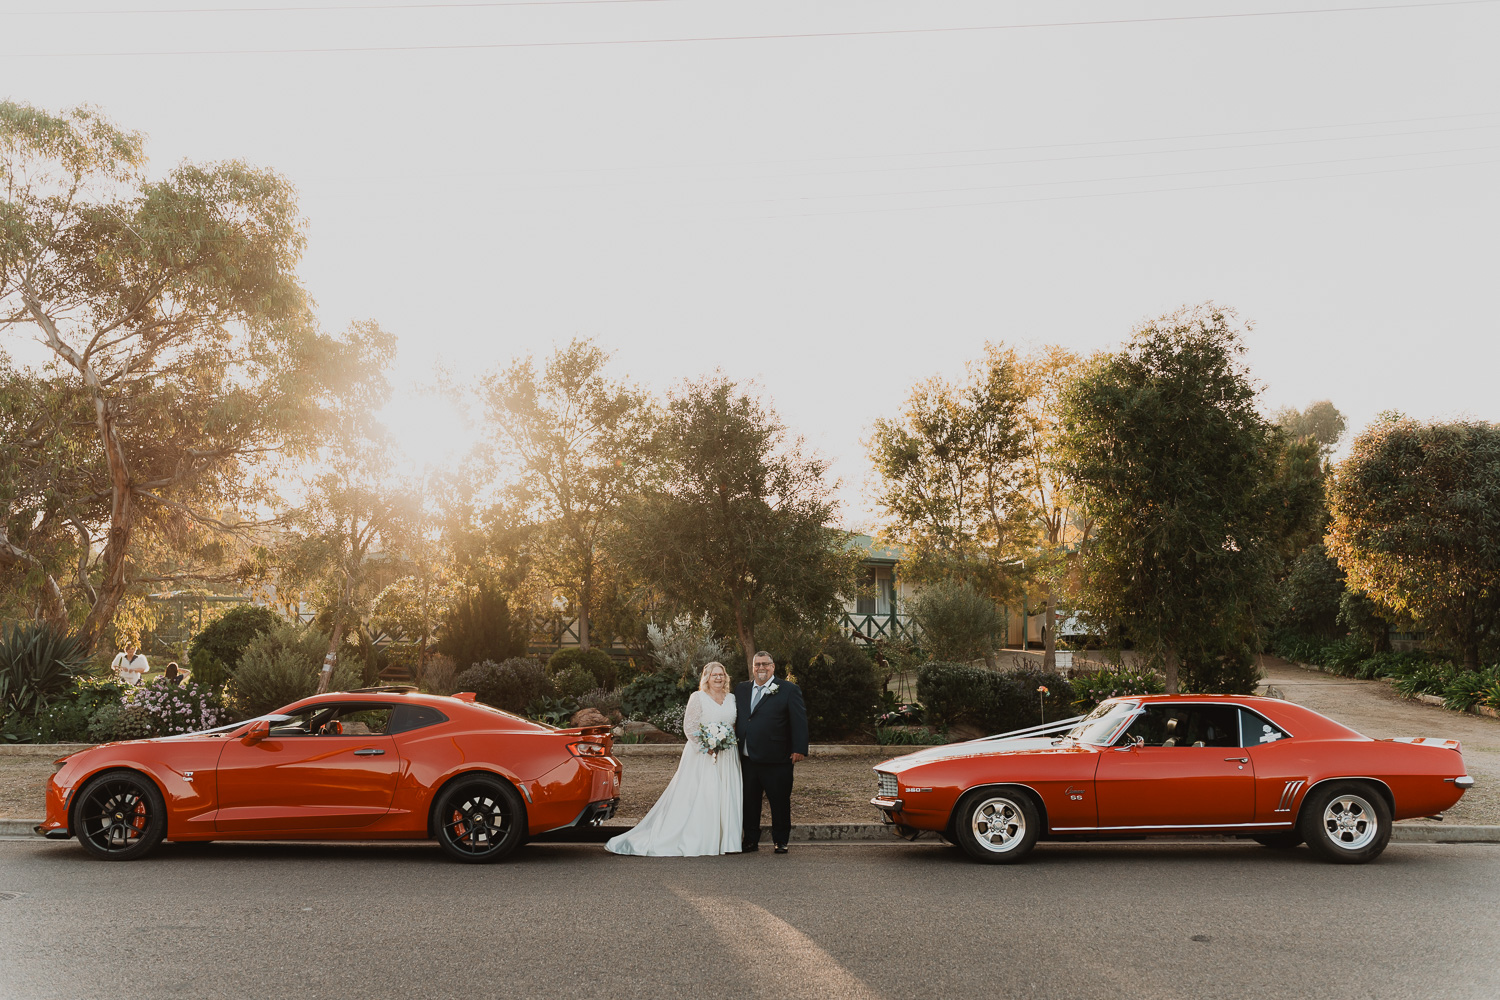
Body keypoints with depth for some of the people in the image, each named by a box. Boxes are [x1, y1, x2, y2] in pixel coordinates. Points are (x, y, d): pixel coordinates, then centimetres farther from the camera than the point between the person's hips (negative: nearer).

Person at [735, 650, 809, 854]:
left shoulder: (789, 690, -1)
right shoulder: (741, 689, 13)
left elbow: (799, 721, -5)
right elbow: (735, 720, 17)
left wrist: (799, 749, -12)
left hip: (776, 760, -4)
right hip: (747, 759, 4)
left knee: (780, 802, 5)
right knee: (749, 801, 10)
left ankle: (780, 841, 17)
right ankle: (751, 841, 21)